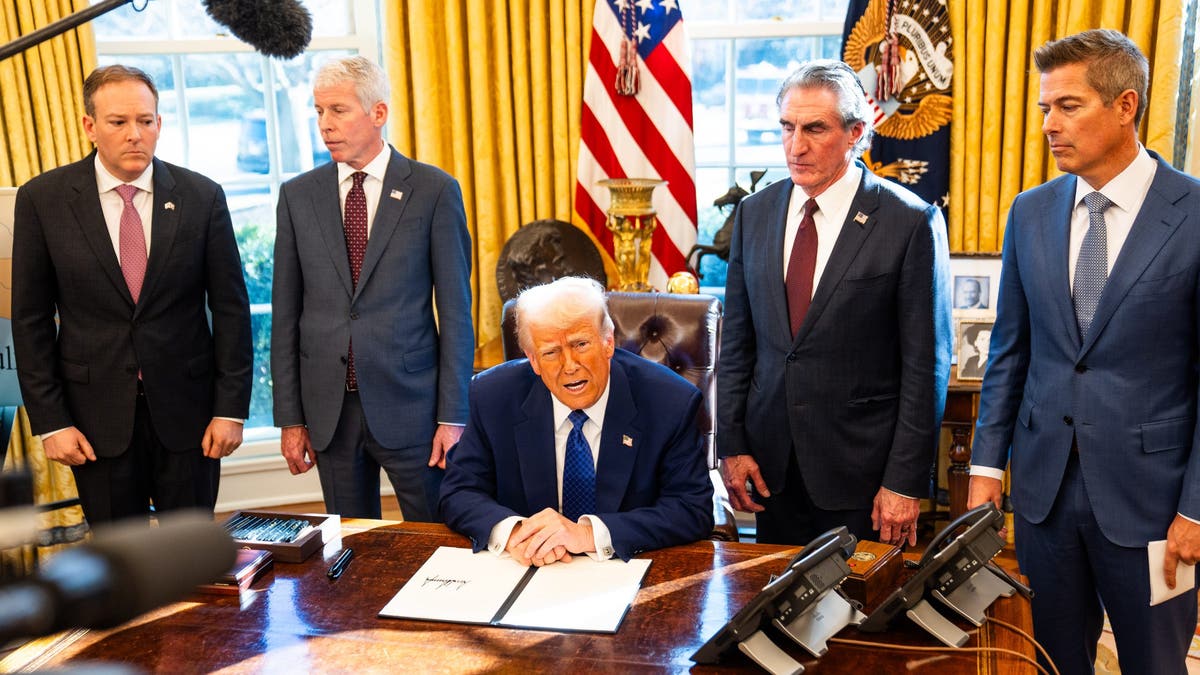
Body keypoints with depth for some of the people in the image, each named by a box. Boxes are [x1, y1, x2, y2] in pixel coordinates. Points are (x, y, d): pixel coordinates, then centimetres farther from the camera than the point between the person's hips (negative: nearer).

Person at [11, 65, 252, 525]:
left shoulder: (202, 197, -2)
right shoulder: (43, 199, -2)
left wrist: (231, 408, -4)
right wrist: (50, 421, -4)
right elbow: (31, 319, 0)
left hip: (186, 410, 0)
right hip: (97, 415, 0)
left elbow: (230, 308, 0)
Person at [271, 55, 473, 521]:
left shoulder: (434, 190, -2)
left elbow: (454, 308, -3)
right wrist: (290, 417, 4)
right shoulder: (298, 195, 7)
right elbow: (286, 313, 7)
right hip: (329, 408, 3)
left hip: (410, 405, -3)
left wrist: (452, 414, -7)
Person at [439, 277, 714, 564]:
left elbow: (694, 509, -14)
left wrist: (589, 534, -26)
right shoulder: (492, 397, -5)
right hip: (525, 575, 2)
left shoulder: (673, 402, -12)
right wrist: (511, 532, -23)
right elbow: (460, 493, -2)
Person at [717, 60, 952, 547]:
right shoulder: (754, 213, 4)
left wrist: (905, 482, -10)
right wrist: (731, 445, 3)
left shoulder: (911, 223, -10)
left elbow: (925, 364, -9)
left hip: (863, 471, -4)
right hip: (771, 462, 4)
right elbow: (737, 340, 7)